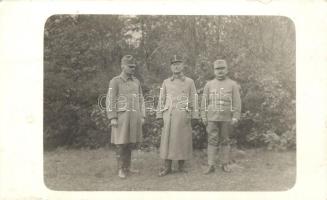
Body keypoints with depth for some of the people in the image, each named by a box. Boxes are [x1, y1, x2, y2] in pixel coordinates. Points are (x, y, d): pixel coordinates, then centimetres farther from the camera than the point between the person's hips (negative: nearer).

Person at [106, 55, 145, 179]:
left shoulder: (136, 82, 12)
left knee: (130, 143, 10)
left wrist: (142, 116, 7)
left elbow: (140, 100, 14)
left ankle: (127, 167, 22)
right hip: (121, 116, -5)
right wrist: (112, 118, -16)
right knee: (121, 144, -2)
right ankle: (121, 170, 8)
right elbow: (110, 100, -9)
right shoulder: (115, 81, -5)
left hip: (134, 117, 6)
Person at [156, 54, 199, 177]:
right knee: (167, 139, 0)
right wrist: (160, 116, 2)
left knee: (183, 140, 4)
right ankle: (167, 167, 7)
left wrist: (194, 117, -1)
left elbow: (193, 100, 4)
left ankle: (181, 166, 17)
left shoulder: (189, 82, 6)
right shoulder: (166, 82, 9)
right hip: (169, 116, 1)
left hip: (184, 116, -1)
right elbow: (161, 100, 9)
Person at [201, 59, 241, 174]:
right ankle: (211, 166, 2)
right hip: (212, 118, 1)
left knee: (225, 141, 7)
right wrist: (203, 117, -1)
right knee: (212, 141, -2)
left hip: (226, 118, 0)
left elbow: (237, 102, -3)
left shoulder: (233, 84, 1)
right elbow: (204, 102, 4)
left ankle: (225, 164, 16)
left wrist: (236, 117, -11)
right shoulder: (209, 84, 5)